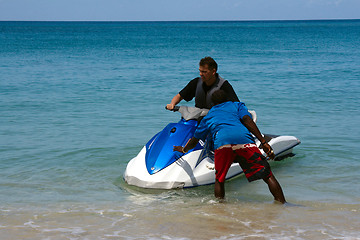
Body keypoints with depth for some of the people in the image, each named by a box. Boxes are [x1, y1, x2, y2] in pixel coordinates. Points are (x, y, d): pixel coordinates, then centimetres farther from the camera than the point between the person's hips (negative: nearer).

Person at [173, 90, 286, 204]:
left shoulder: (208, 117, 38)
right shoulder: (237, 105, 33)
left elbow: (194, 140, 49)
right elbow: (247, 120, 11)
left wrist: (184, 149, 70)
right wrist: (264, 142, 4)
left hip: (221, 141, 1)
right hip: (244, 140, -1)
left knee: (219, 180, 20)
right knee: (267, 175, 2)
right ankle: (282, 203, -6)